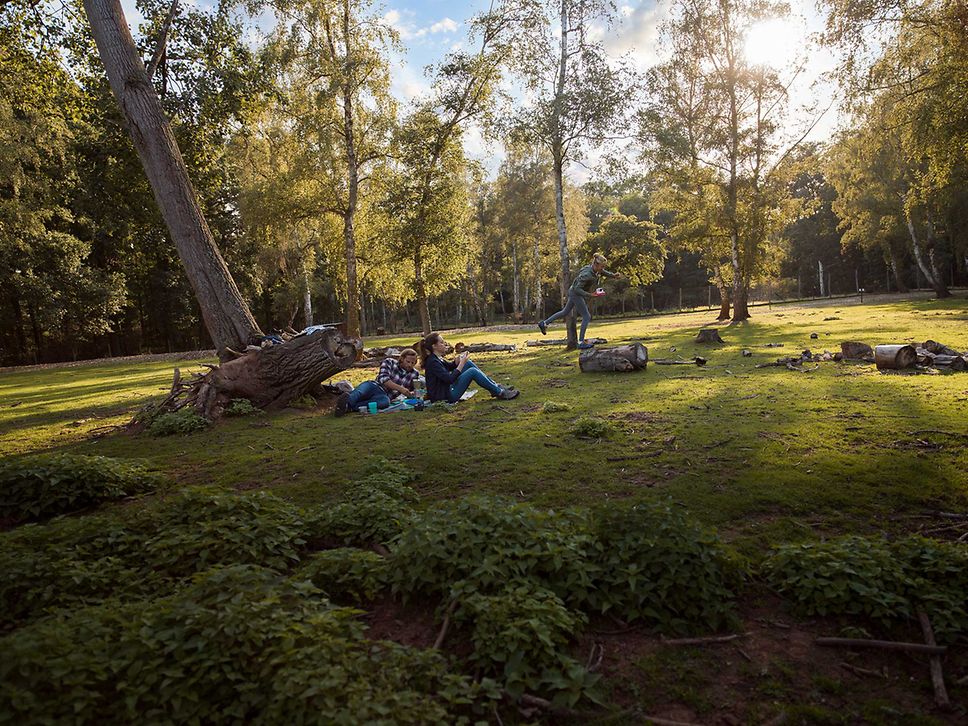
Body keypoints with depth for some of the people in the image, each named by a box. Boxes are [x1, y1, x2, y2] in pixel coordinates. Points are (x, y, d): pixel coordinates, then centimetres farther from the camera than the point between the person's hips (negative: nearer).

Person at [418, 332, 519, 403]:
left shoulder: (436, 358, 9)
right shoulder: (432, 362, -20)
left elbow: (449, 366, 26)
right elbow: (450, 379, -26)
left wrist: (458, 359, 5)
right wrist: (462, 363, -17)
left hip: (448, 389, 10)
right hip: (445, 396, -10)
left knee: (469, 363, 7)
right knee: (472, 372, -18)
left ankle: (495, 387, 7)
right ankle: (500, 393, -12)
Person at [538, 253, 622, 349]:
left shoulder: (596, 269, -7)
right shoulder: (587, 275, -31)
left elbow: (604, 272, 14)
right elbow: (577, 289, -29)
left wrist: (613, 275, -3)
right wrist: (590, 295, -32)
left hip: (575, 293, 9)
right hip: (576, 294, -9)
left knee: (565, 312, 22)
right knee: (586, 317, -5)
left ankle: (544, 323, 31)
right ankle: (581, 342, 0)